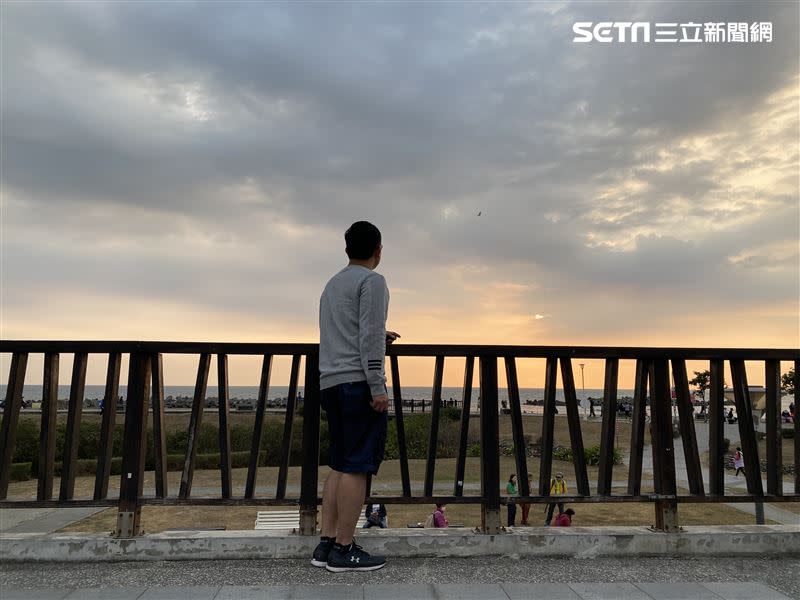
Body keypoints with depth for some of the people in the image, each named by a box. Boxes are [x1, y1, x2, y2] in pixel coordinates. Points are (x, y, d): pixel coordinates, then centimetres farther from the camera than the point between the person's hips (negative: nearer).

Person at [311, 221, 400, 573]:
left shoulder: (333, 284, 21)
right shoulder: (371, 281, -4)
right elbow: (370, 337, -14)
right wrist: (377, 386, -16)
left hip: (330, 382, 8)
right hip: (358, 382, -8)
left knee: (339, 465, 11)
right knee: (357, 465, -5)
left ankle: (326, 544, 12)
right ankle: (343, 550, -1)